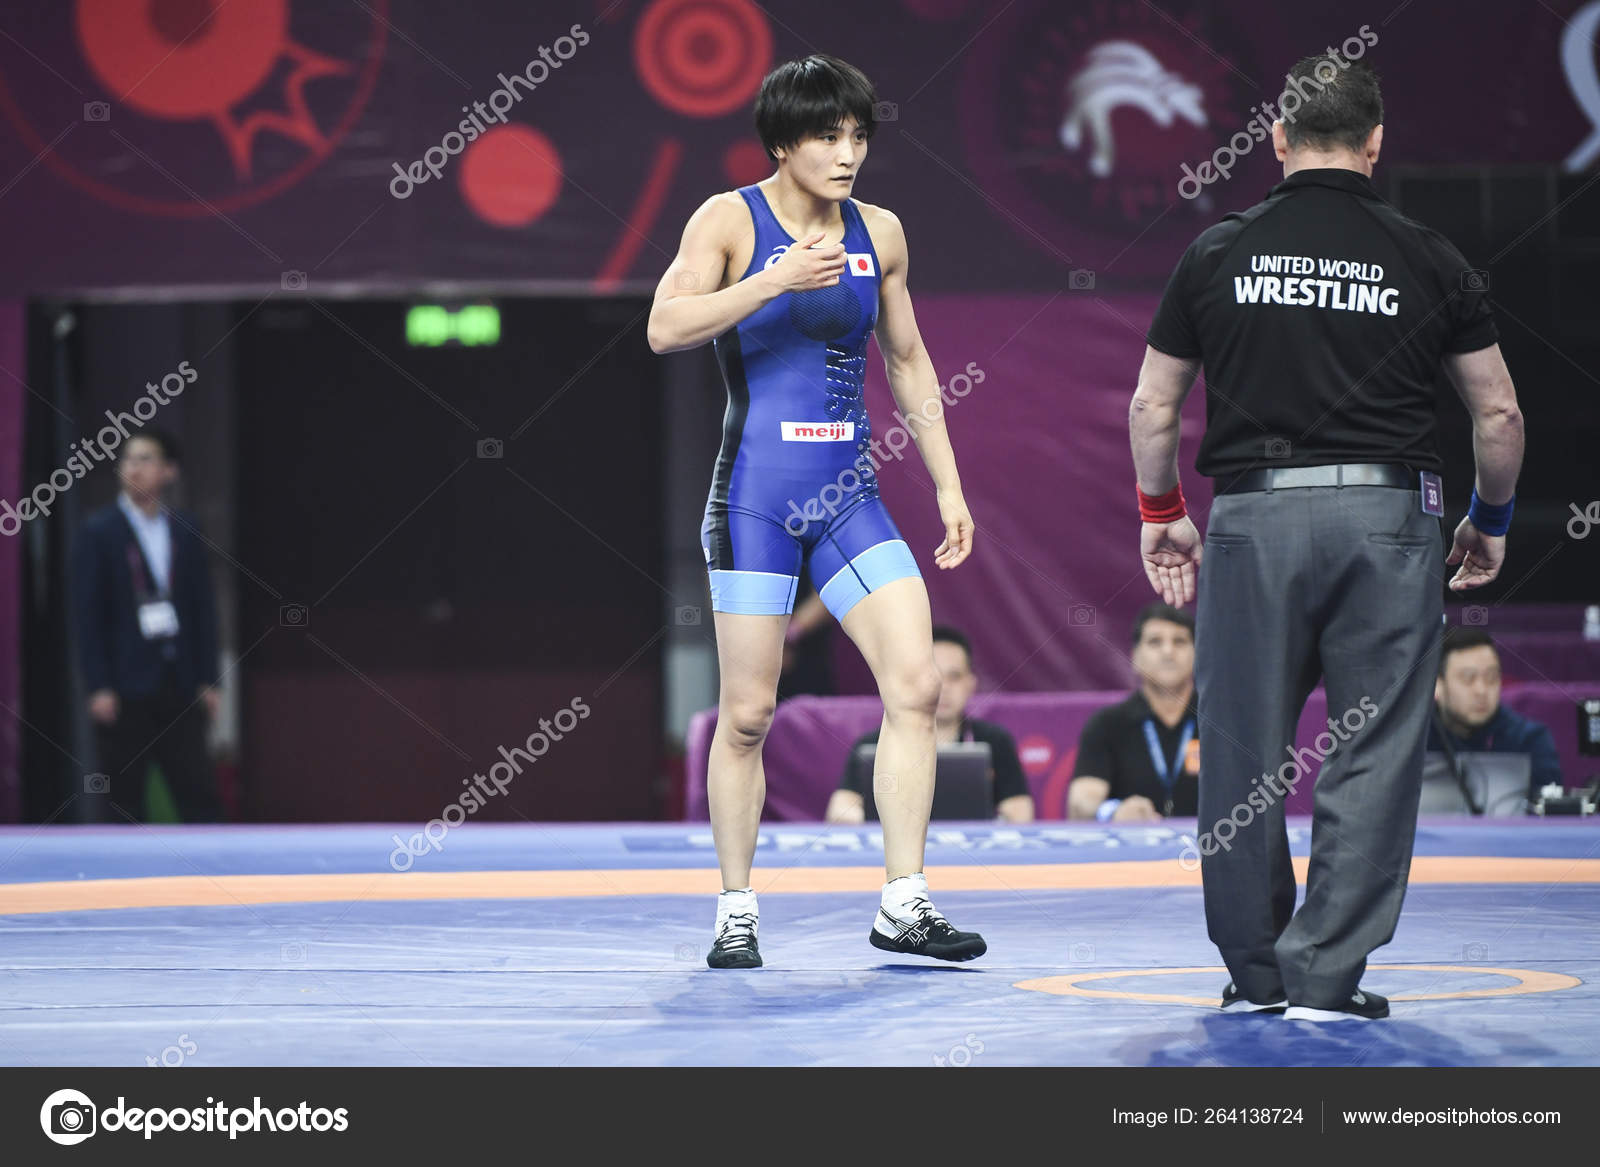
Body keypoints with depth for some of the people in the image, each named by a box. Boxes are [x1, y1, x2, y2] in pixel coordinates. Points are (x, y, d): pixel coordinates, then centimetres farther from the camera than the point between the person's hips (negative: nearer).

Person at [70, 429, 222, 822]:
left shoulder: (185, 529, 10)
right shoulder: (99, 531, -1)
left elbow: (203, 607, 12)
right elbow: (85, 614, -4)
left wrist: (208, 679, 6)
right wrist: (98, 687, -11)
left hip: (180, 684, 3)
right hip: (126, 685, -3)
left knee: (199, 794, -1)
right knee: (125, 803, 0)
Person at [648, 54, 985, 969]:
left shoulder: (880, 233, 9)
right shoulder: (731, 220, -5)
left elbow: (908, 361, 19)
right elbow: (665, 328, -17)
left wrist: (949, 485, 16)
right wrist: (775, 281, -27)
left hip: (849, 495, 4)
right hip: (755, 493, -4)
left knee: (917, 686, -8)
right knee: (748, 713, -1)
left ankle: (904, 905, -2)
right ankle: (737, 914, 12)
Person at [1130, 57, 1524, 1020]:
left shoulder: (1218, 254, 6)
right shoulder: (1429, 262, 4)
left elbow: (1153, 407, 11)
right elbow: (1500, 414, 8)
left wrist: (1162, 515, 25)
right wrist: (1491, 523, 24)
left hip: (1254, 516, 1)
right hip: (1388, 516, -1)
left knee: (1244, 754, 10)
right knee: (1372, 754, 3)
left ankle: (1256, 972, 18)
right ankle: (1325, 976, 0)